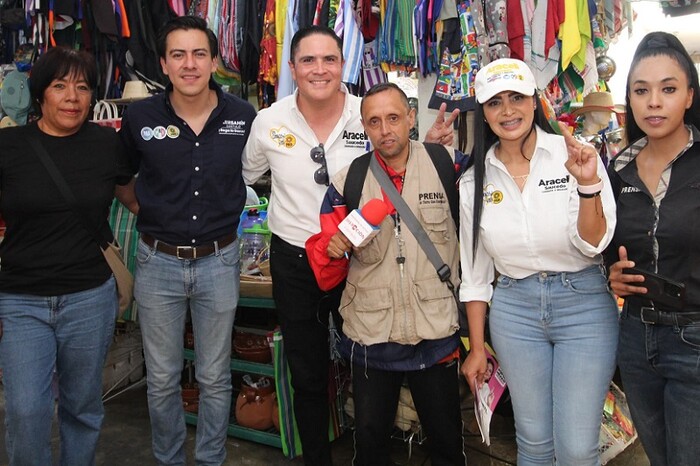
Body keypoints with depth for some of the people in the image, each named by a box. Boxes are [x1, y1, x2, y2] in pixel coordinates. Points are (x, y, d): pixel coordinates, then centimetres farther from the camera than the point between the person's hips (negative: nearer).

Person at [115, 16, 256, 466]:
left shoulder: (243, 116, -5)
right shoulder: (139, 117, -5)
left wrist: (229, 210, 2)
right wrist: (142, 210, 1)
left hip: (219, 261, 0)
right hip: (158, 262, 1)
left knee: (215, 378, 13)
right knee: (162, 379, 14)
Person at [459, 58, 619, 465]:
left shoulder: (576, 156, -5)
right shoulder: (475, 181, 2)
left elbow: (593, 245, -8)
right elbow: (475, 273, 8)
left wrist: (588, 184, -25)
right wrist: (477, 348, 11)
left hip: (584, 305, -2)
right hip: (514, 310, 2)